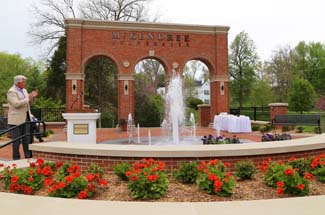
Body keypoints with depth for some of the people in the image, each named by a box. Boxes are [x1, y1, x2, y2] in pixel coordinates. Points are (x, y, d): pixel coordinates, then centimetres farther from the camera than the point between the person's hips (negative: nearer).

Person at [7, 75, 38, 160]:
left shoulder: (24, 90, 14)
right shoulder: (11, 92, -11)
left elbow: (28, 102, 20)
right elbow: (16, 104, -24)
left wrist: (33, 97, 3)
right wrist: (28, 99, -25)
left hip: (26, 118, 8)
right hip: (16, 119, -7)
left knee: (27, 139, 10)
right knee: (17, 140, 1)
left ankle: (28, 157, 17)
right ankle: (16, 158, 10)